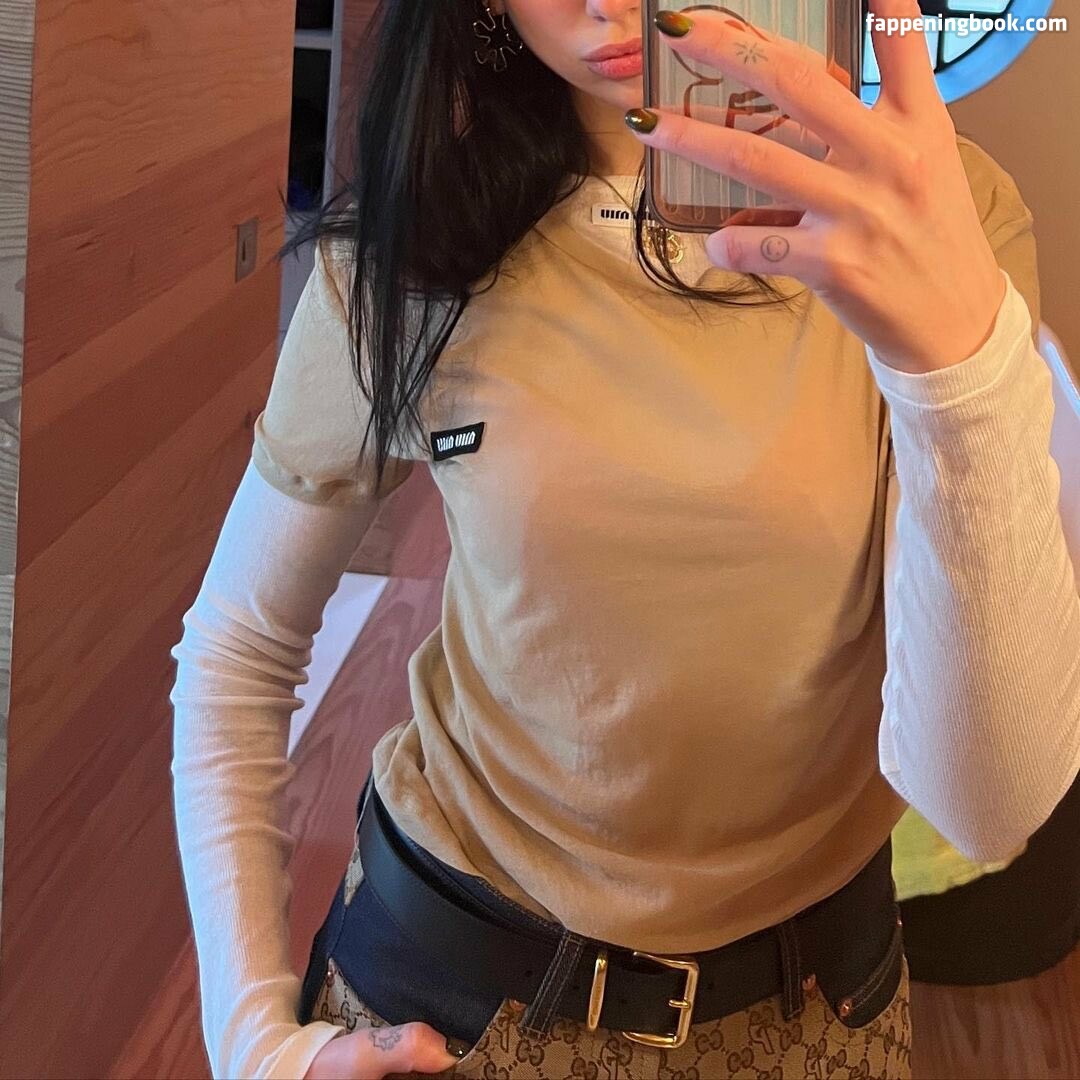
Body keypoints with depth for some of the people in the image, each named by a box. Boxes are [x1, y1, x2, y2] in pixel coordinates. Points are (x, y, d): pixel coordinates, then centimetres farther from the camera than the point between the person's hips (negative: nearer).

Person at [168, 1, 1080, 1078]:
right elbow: (235, 651, -1)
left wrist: (960, 346, -41)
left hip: (807, 989, 1)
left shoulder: (944, 214, -17)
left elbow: (989, 803, -26)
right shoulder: (407, 257, -15)